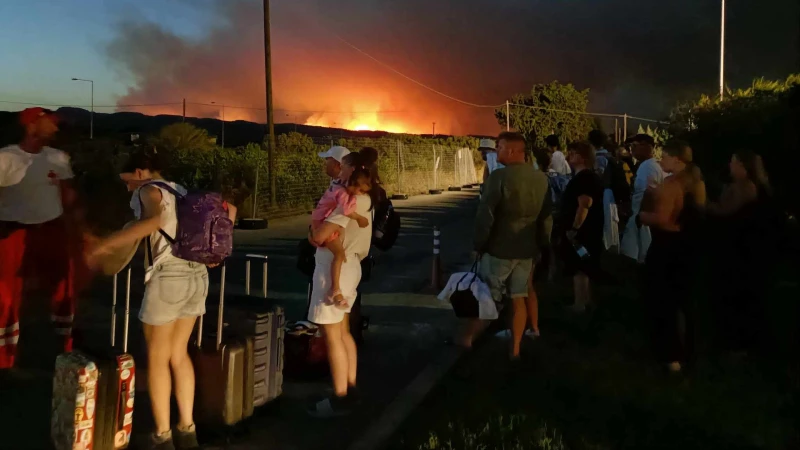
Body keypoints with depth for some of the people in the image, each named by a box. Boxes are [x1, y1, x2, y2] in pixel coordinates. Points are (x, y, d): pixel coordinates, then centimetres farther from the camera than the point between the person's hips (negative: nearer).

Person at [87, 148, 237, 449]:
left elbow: (155, 219, -26)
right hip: (197, 276, 7)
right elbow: (229, 209, 24)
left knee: (157, 357, 7)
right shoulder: (182, 192, 20)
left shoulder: (148, 190, -2)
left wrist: (106, 244, -25)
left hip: (168, 277, -7)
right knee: (178, 354, 17)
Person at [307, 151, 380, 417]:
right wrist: (320, 233, 1)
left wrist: (311, 235, -3)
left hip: (335, 269, -10)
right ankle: (350, 388, 26)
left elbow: (319, 237, -24)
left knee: (332, 336, -1)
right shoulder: (364, 200, 10)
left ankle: (340, 398, 6)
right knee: (343, 332, 18)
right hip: (349, 267, 10)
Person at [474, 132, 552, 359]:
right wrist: (542, 244, 19)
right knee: (519, 297, 10)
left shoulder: (499, 176, -19)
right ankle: (515, 349, 13)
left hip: (500, 248, -5)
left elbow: (485, 215, -18)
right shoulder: (541, 178, 2)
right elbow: (547, 216, 9)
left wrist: (479, 244, -7)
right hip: (527, 248, 5)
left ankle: (468, 339, 20)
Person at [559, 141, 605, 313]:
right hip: (584, 230, 11)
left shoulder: (584, 177, -19)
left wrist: (574, 229, -26)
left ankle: (579, 305, 1)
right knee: (582, 269, 17)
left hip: (580, 232, -11)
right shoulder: (585, 177, 14)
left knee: (579, 269, -5)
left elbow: (584, 205, -28)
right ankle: (586, 302, 25)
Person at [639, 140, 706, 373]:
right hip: (688, 244, 9)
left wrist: (642, 215, -9)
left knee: (663, 300, 3)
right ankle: (685, 350, 31)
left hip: (668, 246, -9)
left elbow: (660, 218, -30)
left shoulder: (671, 184, -22)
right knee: (682, 298, 20)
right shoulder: (697, 182, 5)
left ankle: (671, 354, 6)